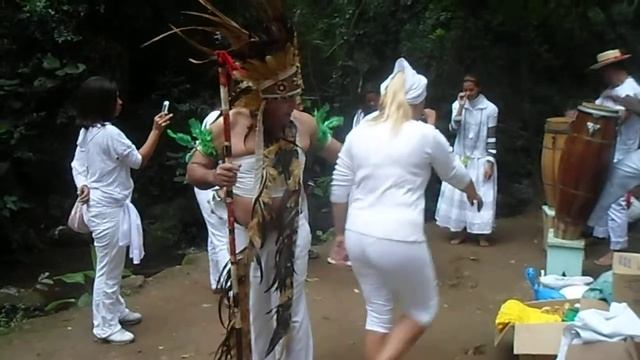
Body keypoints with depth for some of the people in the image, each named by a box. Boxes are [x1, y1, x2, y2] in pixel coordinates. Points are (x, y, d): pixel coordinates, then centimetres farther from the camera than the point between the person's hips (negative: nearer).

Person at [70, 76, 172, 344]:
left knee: (111, 266, 22)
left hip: (98, 205, 10)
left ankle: (116, 310, 37)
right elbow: (139, 160, -12)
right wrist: (157, 130, -8)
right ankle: (106, 326, 12)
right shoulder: (110, 133, -22)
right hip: (109, 208, -10)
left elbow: (77, 165, 11)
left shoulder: (87, 132, 7)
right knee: (108, 269, 1)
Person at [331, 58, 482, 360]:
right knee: (422, 310, 17)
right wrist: (473, 194, 35)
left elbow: (339, 191, 8)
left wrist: (340, 233, 20)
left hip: (359, 236, 5)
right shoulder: (426, 135, -4)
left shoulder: (358, 134, 6)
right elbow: (453, 173, 14)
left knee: (378, 313, 21)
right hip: (399, 240, -5)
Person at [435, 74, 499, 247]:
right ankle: (461, 232, 17)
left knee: (481, 196, 0)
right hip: (461, 158, 3)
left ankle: (482, 234, 11)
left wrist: (490, 163, -11)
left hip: (480, 159, -3)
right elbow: (453, 128, -15)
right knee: (457, 194, 5)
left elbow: (491, 138, -8)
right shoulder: (457, 105, -2)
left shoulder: (490, 109, -10)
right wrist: (461, 106, -22)